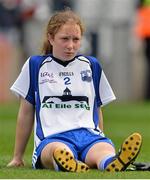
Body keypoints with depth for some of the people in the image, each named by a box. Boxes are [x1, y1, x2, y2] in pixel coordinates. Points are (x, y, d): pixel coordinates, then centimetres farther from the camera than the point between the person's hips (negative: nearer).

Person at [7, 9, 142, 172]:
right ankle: (72, 166, -75)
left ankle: (113, 165, -73)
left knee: (105, 150, -39)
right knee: (60, 151, -42)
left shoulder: (92, 65, 20)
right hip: (52, 137, -1)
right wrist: (17, 157, 21)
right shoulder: (35, 65, 15)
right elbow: (26, 114, 19)